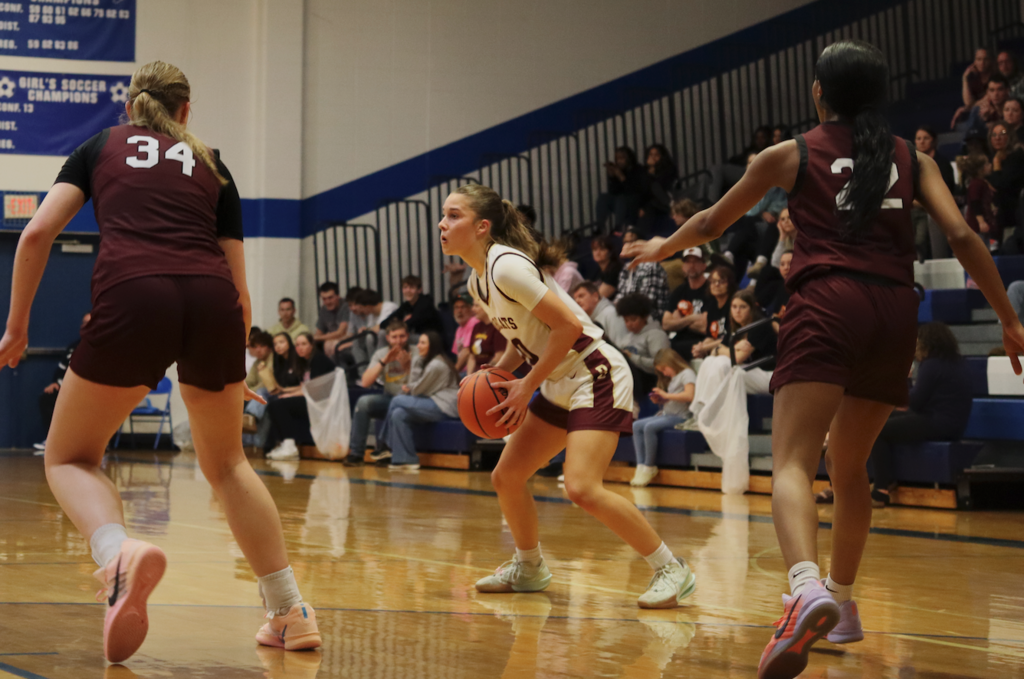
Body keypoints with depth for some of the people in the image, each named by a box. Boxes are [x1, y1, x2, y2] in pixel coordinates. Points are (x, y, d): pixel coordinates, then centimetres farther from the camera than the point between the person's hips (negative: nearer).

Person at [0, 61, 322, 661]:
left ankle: (119, 554, -19)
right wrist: (236, 371, 36)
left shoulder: (100, 148, 23)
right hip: (213, 303, 3)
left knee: (70, 457, 14)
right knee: (226, 461, 24)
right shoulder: (212, 165, 26)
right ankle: (291, 613, 20)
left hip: (132, 296, -2)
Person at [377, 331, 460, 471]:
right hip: (436, 404, 10)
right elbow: (414, 385, 10)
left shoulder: (436, 365, -14)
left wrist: (408, 389, 13)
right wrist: (417, 360, 0)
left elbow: (418, 390, -9)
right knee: (398, 414, -7)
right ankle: (406, 460, -8)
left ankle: (386, 443, 3)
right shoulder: (426, 362, 19)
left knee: (397, 401, -11)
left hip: (445, 407, -10)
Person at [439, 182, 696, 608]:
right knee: (506, 478, 11)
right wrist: (496, 374, 3)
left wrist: (527, 386, -17)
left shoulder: (505, 266, -20)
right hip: (560, 385, 10)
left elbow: (569, 324, -22)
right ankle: (529, 568, 33)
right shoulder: (477, 281, 9)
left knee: (582, 488, -22)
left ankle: (671, 570, -11)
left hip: (596, 376, -10)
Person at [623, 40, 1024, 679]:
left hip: (829, 303, -4)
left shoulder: (792, 154, 13)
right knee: (851, 467, 22)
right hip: (896, 311, 4)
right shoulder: (912, 158, 18)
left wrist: (662, 247, 44)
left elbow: (712, 223, 24)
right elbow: (961, 235, 5)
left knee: (793, 462, -16)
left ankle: (807, 589, -42)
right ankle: (842, 601, 31)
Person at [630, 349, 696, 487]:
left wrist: (666, 395, -16)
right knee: (637, 426, -6)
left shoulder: (687, 373, -5)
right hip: (667, 414, 10)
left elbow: (689, 395, -21)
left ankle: (650, 467, -20)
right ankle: (641, 465, -14)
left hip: (681, 417, -10)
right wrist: (659, 399, 2)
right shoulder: (672, 378, 24)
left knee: (649, 427, -28)